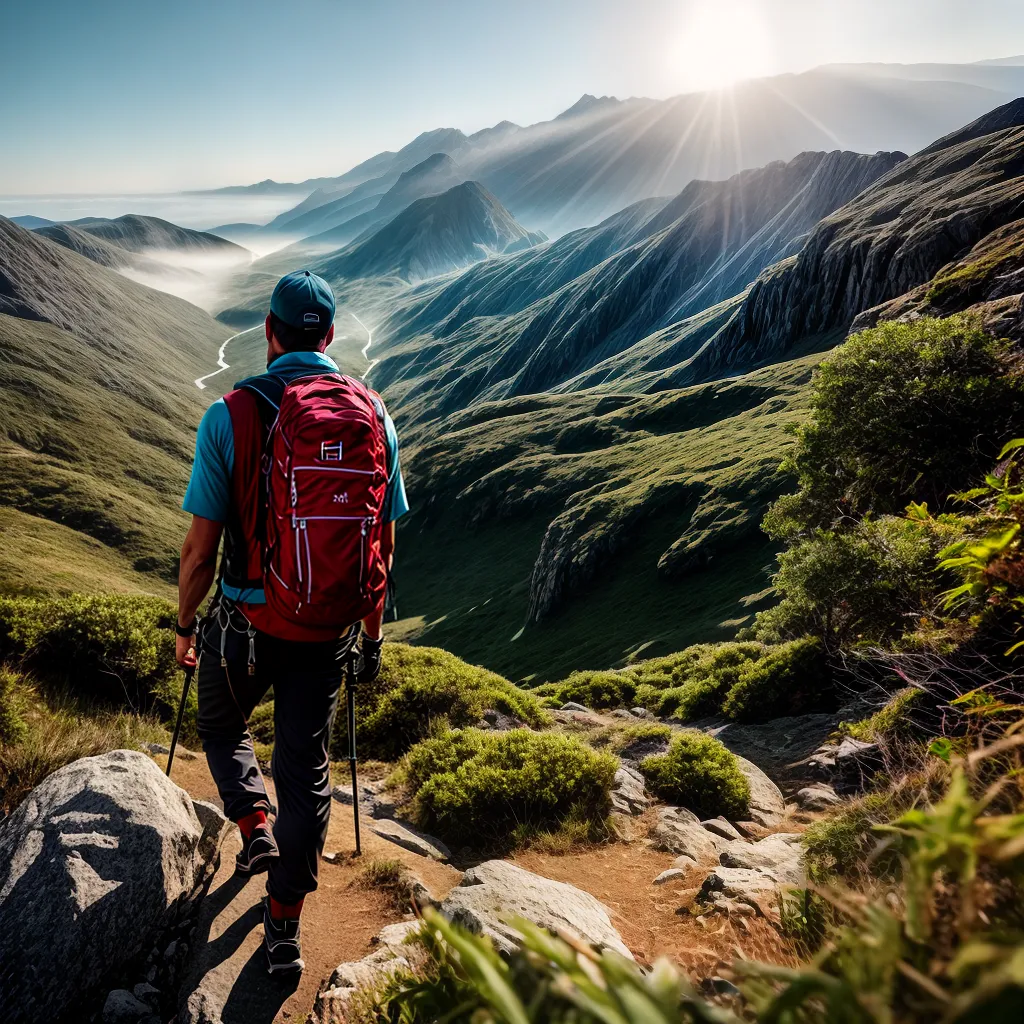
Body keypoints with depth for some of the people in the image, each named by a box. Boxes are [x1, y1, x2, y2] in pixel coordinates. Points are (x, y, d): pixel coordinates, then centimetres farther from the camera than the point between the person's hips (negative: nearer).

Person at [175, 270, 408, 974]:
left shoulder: (231, 415, -12)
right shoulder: (375, 413, -3)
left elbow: (201, 548, -9)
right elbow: (384, 542, 3)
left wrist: (185, 625, 9)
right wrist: (372, 632, 15)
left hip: (247, 624, -2)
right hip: (330, 632, 3)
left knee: (223, 724, 30)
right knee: (307, 767, 16)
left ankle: (256, 828, 17)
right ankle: (284, 930, 27)